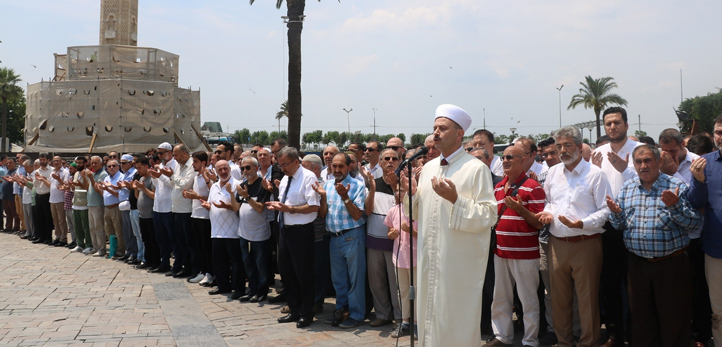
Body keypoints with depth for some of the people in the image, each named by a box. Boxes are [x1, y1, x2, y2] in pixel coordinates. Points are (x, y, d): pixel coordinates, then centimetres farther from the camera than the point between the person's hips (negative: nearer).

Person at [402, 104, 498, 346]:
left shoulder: (476, 168, -9)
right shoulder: (428, 167, 11)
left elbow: (488, 216, -14)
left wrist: (455, 199, -24)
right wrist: (410, 192, 0)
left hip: (460, 263, -6)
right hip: (430, 259, 6)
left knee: (456, 320, 3)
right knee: (430, 315, 15)